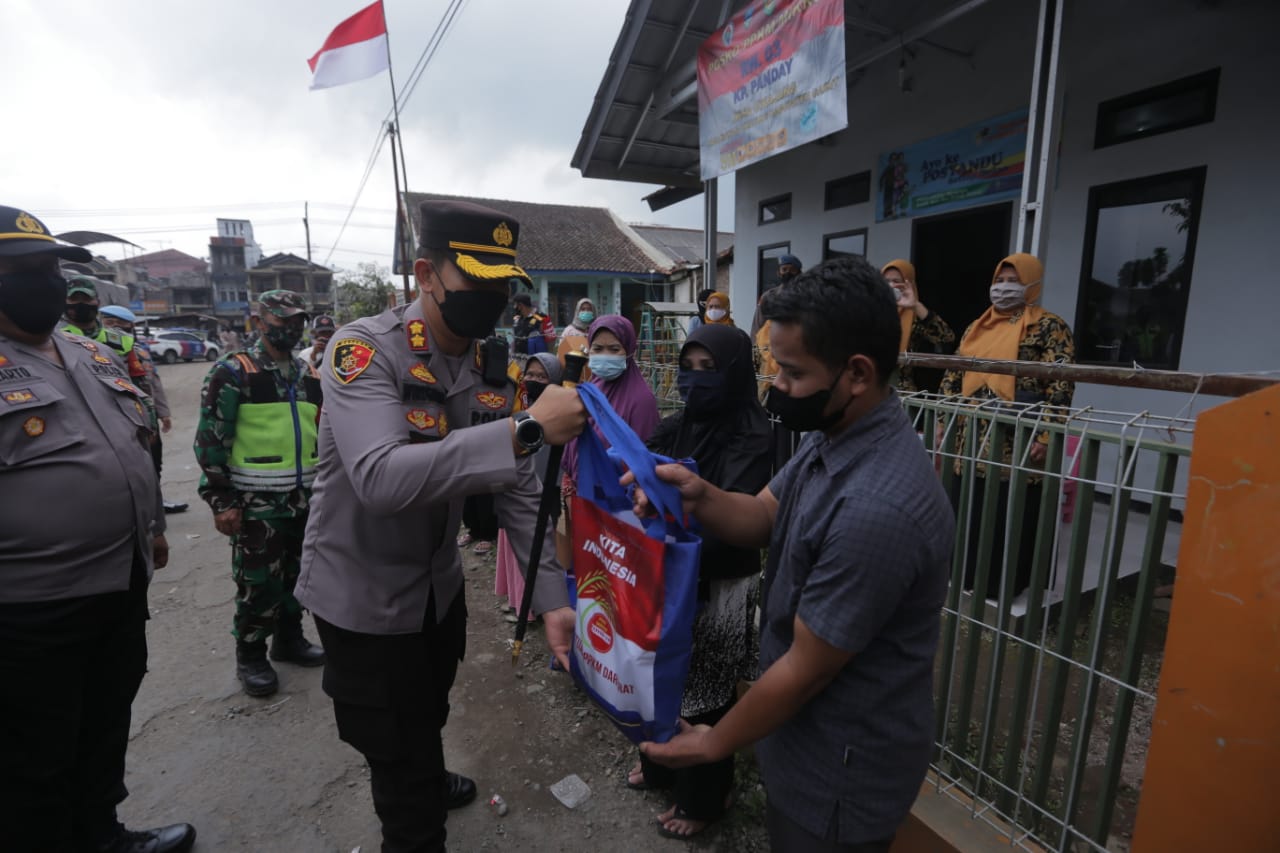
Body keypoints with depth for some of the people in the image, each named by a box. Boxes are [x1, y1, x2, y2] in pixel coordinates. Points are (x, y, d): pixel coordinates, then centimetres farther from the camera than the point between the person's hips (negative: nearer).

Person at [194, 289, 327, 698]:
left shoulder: (311, 376, 11)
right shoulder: (233, 372, -8)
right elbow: (211, 440, -10)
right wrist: (220, 500, -13)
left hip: (306, 500, 6)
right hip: (257, 504, -6)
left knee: (297, 576, 16)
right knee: (258, 583, 3)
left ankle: (289, 639, 34)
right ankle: (250, 657, 21)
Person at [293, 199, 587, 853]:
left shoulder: (492, 368, -6)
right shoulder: (364, 350, -24)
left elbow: (519, 491, -7)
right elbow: (382, 479, -41)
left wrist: (552, 598, -14)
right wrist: (526, 428, -45)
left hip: (440, 584, 6)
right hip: (363, 592, -6)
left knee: (429, 716, 31)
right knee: (397, 746, 11)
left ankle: (422, 782, 61)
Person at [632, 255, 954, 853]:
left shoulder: (876, 508, -36)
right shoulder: (834, 434, -6)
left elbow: (807, 669, -27)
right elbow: (762, 518, 0)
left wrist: (715, 743, -11)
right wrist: (699, 495, -23)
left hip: (843, 765, -8)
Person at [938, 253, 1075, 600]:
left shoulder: (1049, 327, -2)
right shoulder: (977, 327, 16)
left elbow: (1061, 385, -11)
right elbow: (953, 377, 17)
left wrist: (1046, 435, -19)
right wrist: (942, 421, 10)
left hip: (1018, 448, -6)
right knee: (967, 519, 13)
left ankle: (1007, 594, 18)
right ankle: (967, 583, 29)